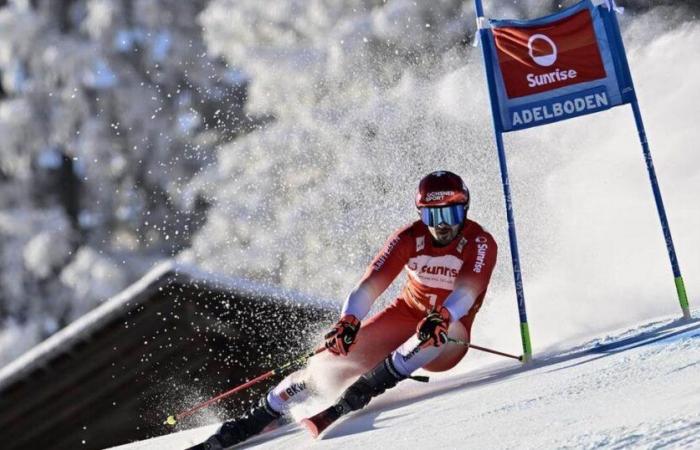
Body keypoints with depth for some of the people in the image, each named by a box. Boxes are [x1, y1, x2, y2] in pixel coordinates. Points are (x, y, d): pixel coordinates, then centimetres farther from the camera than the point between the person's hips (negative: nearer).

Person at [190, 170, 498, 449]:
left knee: (442, 330, -38)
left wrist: (441, 318, -57)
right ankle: (258, 418, 1)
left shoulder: (480, 243, -19)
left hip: (445, 345, -2)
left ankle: (367, 387, -35)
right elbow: (370, 285, -24)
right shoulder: (409, 238, -14)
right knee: (334, 362, -10)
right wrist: (348, 322, -43)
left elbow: (467, 291, -36)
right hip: (407, 315, 2)